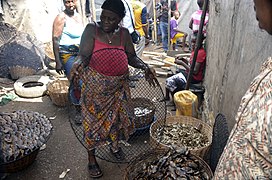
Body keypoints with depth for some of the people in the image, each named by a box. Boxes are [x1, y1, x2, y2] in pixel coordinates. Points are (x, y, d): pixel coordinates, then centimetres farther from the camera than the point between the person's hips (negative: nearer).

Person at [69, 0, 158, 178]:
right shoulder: (92, 29, -9)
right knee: (93, 119, 6)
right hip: (95, 85, -3)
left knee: (117, 115, 17)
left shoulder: (124, 33, 2)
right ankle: (91, 158, 26)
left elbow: (132, 57, 4)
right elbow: (84, 55, -17)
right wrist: (78, 64, -39)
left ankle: (114, 144, 46)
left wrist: (145, 67, -14)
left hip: (119, 85, 4)